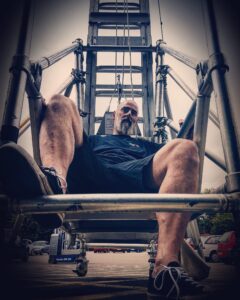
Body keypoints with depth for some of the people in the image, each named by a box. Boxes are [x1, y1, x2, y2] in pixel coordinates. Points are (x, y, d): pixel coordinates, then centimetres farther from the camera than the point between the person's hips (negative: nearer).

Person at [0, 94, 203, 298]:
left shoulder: (144, 145, 43)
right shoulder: (94, 140, 41)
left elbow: (173, 156, 30)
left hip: (133, 178, 0)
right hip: (87, 176, 1)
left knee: (185, 148, -25)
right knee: (60, 103, -2)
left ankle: (165, 267, -44)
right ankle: (53, 180, -36)